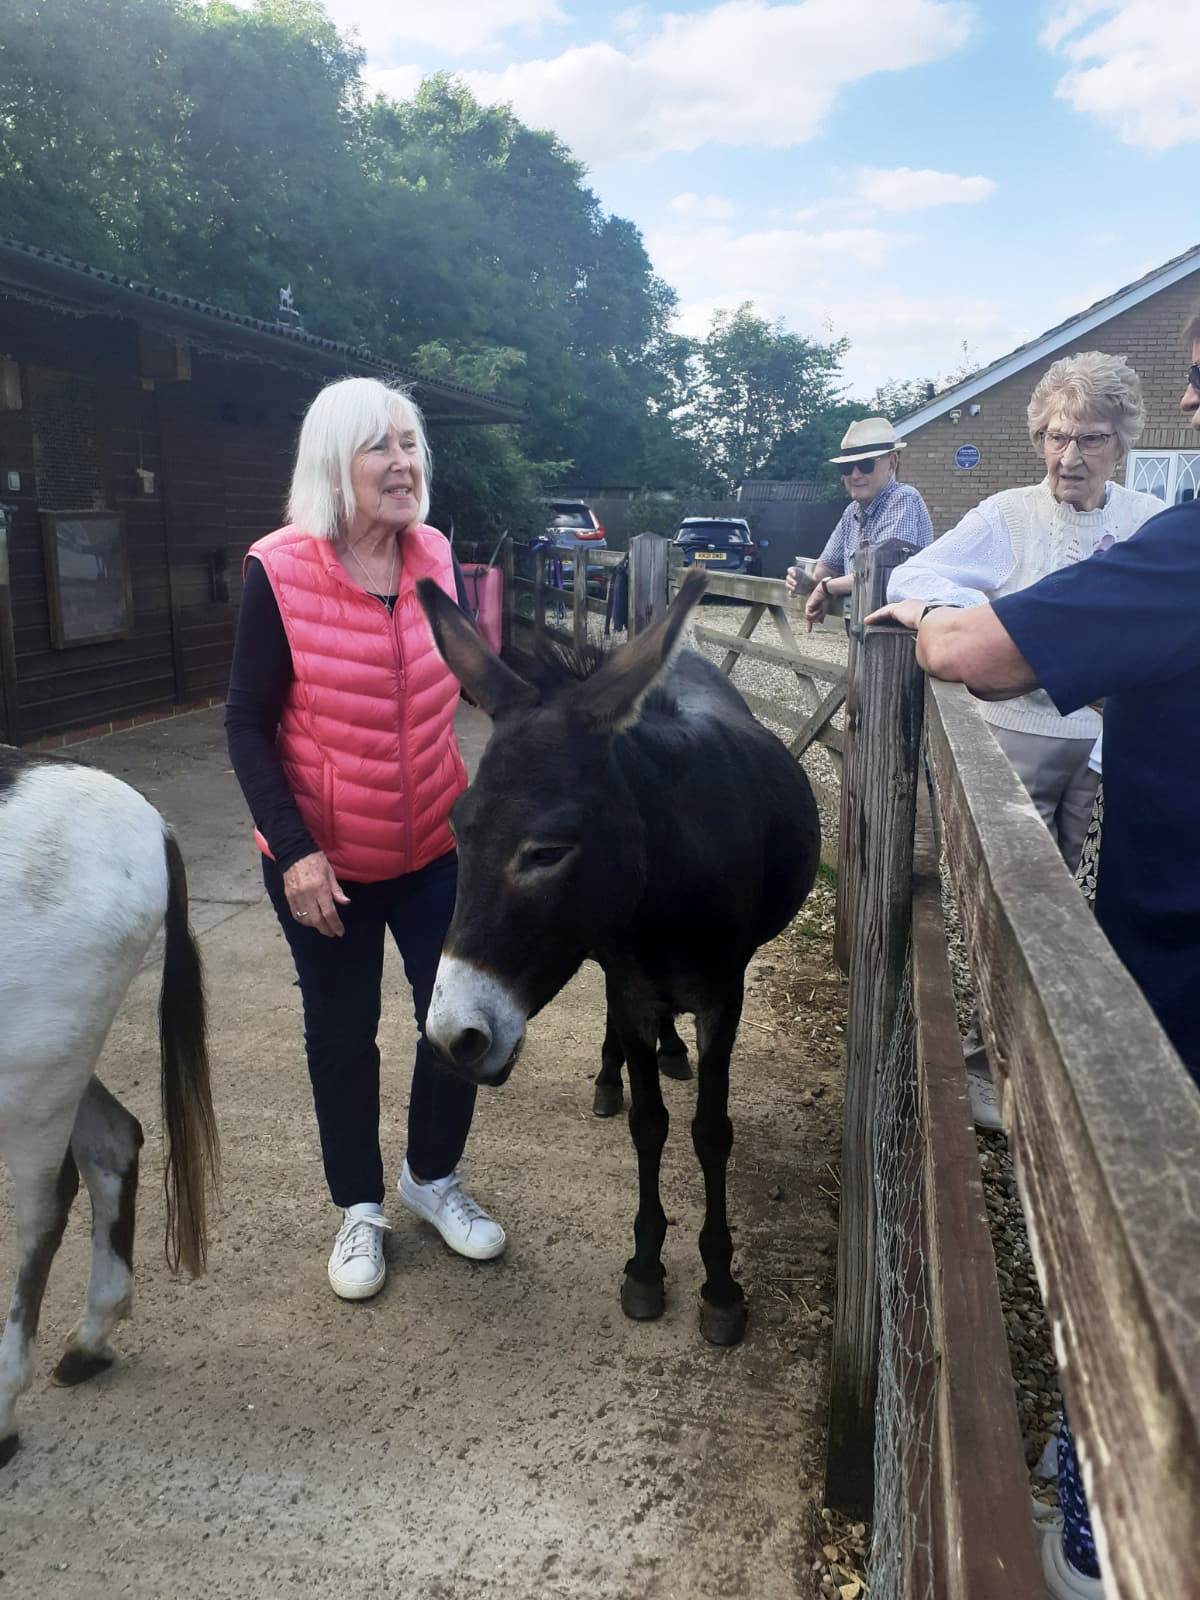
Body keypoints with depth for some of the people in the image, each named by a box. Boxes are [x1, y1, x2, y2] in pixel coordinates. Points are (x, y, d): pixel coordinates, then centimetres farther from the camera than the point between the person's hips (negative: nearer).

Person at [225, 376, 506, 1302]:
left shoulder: (437, 559, -4)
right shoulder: (279, 573, -15)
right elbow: (248, 724, -12)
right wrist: (292, 850, -18)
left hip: (436, 845, 3)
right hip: (325, 861, -3)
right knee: (342, 1035, 14)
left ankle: (434, 1176, 38)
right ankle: (359, 1208, 37)